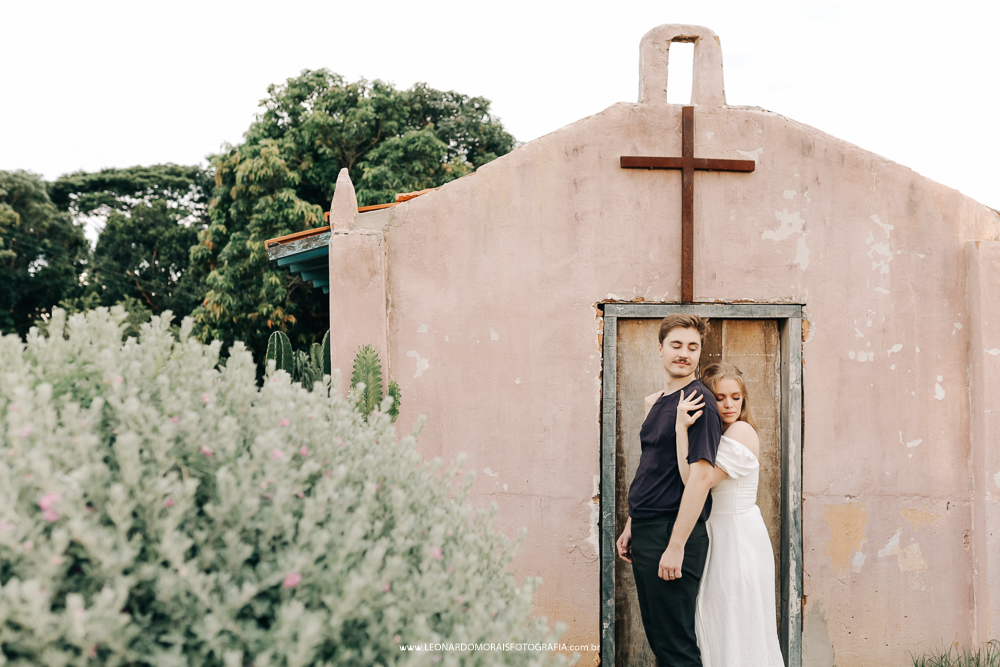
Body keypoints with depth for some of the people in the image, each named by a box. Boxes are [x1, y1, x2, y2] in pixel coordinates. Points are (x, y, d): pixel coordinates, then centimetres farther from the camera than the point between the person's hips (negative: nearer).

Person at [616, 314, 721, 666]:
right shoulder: (658, 401, 15)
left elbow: (700, 477, -20)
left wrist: (676, 546, -23)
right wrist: (631, 527, 19)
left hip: (673, 532, -9)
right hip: (646, 532, 9)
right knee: (656, 635, 15)